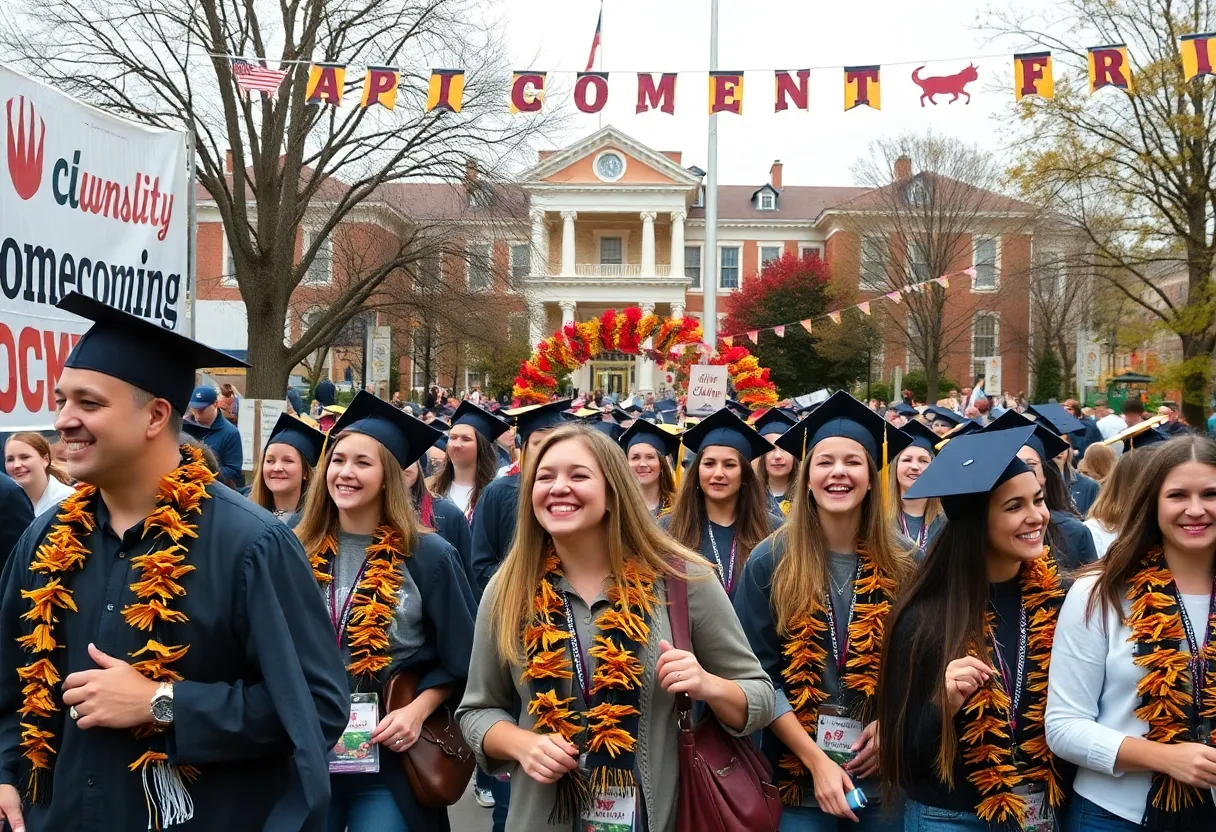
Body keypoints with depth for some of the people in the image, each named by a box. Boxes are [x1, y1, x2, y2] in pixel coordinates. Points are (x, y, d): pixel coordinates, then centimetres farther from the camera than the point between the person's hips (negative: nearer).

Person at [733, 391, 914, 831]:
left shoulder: (902, 565, 0)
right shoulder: (769, 562, -6)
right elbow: (757, 675, -8)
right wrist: (816, 761, -14)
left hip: (885, 775, 2)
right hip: (797, 776, -2)